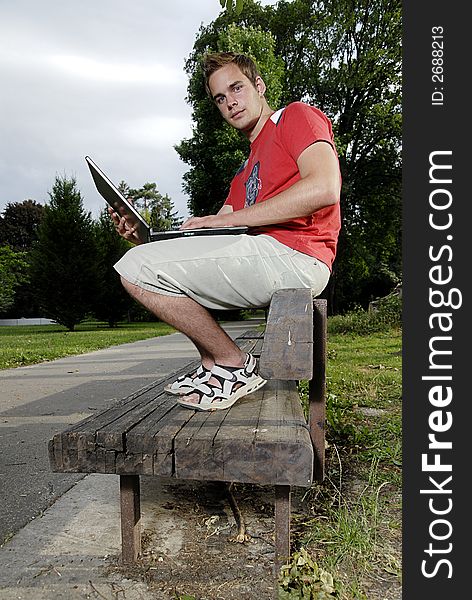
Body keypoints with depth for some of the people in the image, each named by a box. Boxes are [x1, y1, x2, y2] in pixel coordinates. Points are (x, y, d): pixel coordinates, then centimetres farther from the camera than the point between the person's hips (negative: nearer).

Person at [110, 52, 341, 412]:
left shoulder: (297, 116, 6)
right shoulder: (246, 173, 30)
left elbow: (325, 189, -15)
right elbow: (211, 235, 19)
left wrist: (229, 219, -12)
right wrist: (145, 238, 4)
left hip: (294, 255, -10)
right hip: (260, 255, 10)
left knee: (136, 269, -13)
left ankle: (235, 366, -5)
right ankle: (212, 366, 10)